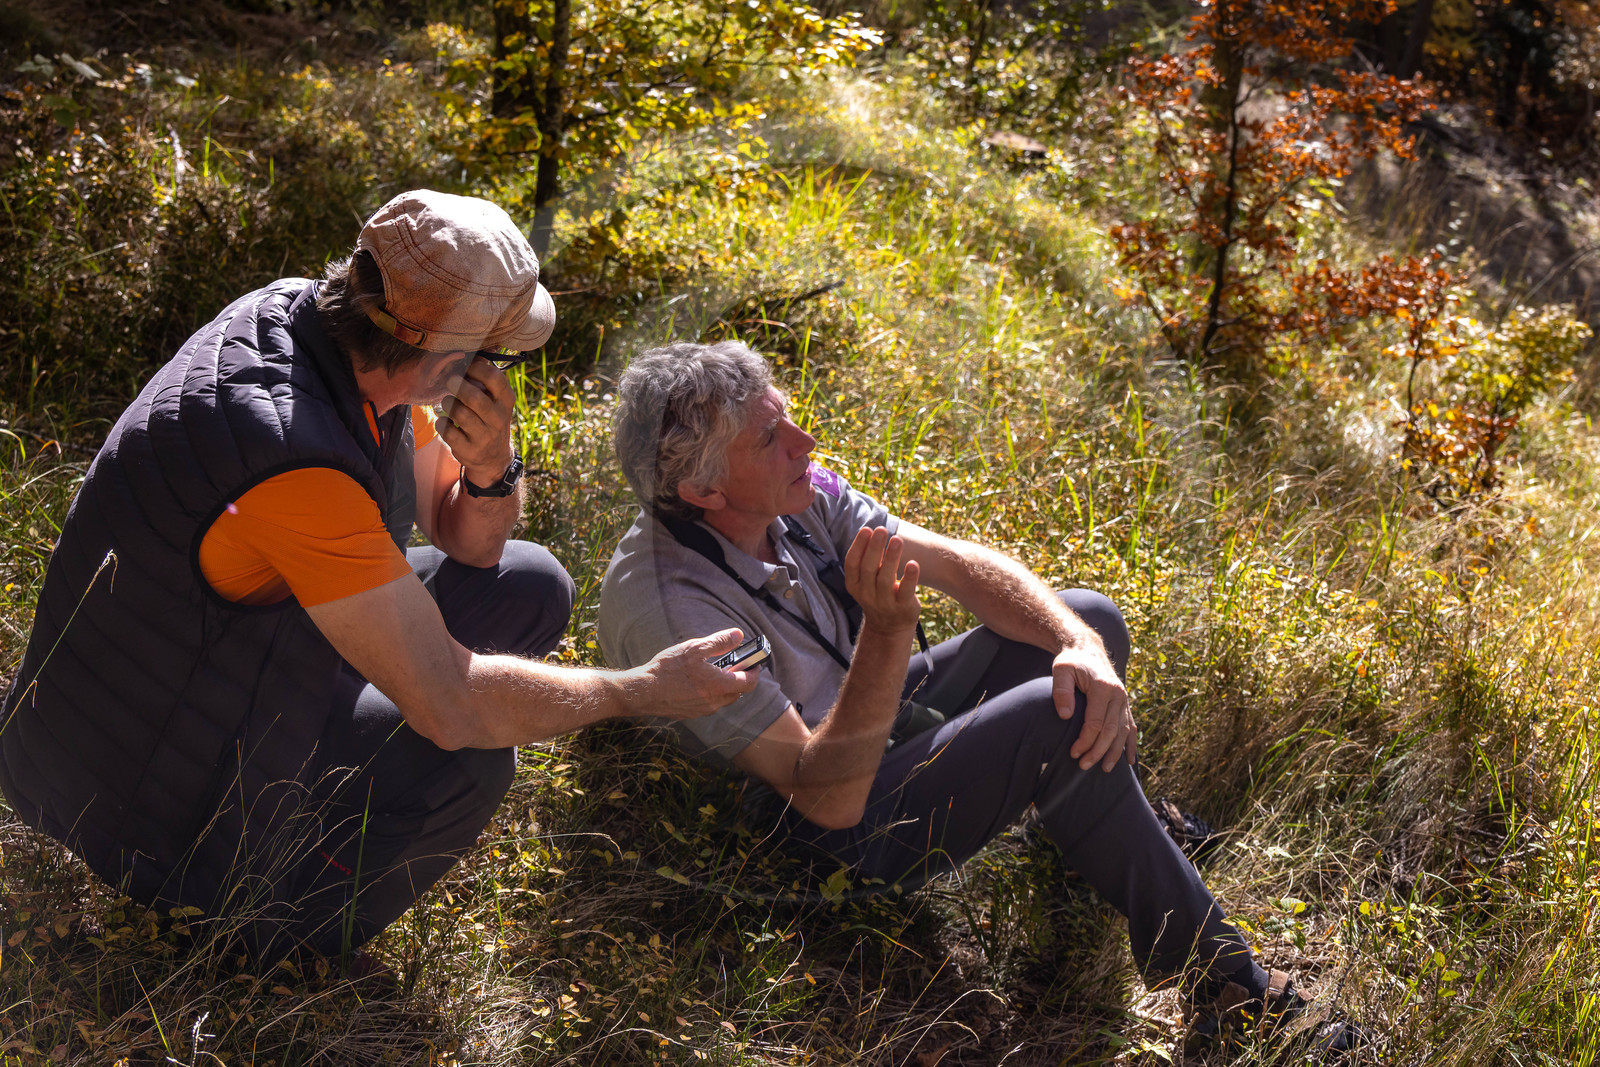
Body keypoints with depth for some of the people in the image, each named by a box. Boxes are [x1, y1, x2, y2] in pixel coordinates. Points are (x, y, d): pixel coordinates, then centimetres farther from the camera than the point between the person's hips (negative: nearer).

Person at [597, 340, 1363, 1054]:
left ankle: (1105, 839, 23)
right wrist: (887, 632, -44)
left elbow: (959, 563, -6)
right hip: (839, 833, -8)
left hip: (882, 726, 8)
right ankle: (1223, 989, -10)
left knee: (1088, 615, 0)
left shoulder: (798, 494, -8)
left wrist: (1082, 643, -22)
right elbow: (827, 797, -33)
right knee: (1060, 718, -26)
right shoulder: (666, 605, -31)